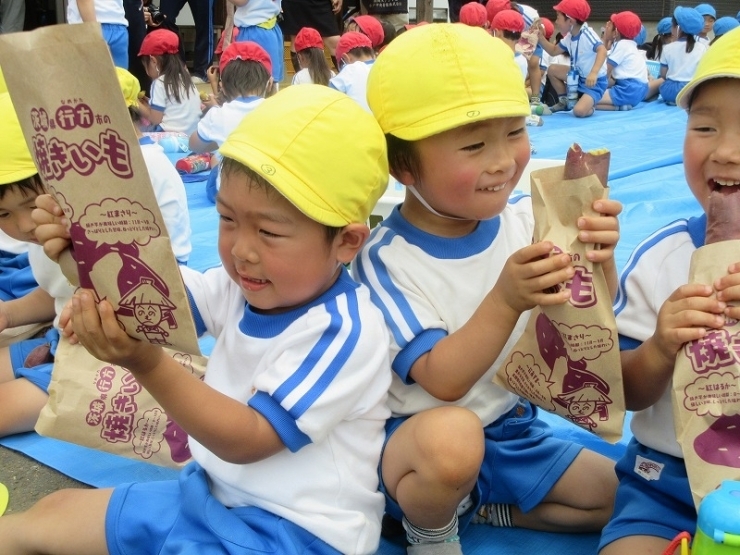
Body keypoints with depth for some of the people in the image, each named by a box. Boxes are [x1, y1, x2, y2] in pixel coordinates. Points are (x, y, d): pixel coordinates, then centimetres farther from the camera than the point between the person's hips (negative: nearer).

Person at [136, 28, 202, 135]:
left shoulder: (160, 83, -9)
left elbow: (155, 118, -8)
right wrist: (149, 103, 19)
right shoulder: (184, 77, 13)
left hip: (172, 134, -8)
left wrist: (137, 104, 5)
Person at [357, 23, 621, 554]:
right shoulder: (387, 259, -20)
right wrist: (506, 300, -41)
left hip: (507, 426, 6)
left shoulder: (525, 221, -7)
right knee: (452, 434, -37)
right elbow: (442, 381, -27)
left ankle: (473, 505, 13)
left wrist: (599, 262, -27)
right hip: (415, 437, -5)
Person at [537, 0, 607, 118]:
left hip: (595, 82, -9)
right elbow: (553, 51, 17)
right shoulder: (569, 37, 5)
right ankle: (565, 101, 24)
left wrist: (594, 73, -55)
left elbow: (602, 51, -41)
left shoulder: (587, 34, -25)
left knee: (579, 111, -30)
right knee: (552, 70, 10)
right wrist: (539, 36, 4)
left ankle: (590, 106, 8)